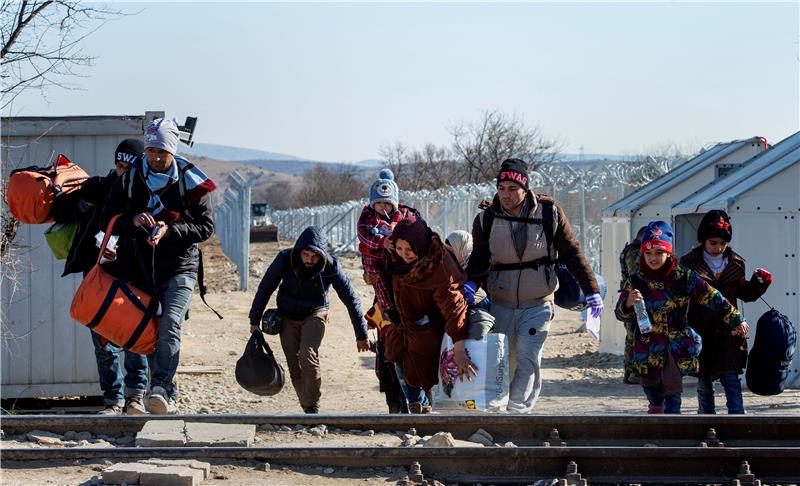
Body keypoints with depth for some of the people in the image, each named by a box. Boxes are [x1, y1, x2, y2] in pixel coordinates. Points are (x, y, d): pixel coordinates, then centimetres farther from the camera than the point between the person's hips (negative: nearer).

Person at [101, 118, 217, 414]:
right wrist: (132, 220, -16)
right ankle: (168, 399, 14)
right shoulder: (129, 180, 3)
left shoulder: (189, 182, -3)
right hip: (140, 270, 3)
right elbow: (108, 219, 5)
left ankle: (160, 388, -33)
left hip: (179, 270, -3)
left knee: (170, 326, -23)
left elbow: (206, 227, -4)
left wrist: (170, 230, -19)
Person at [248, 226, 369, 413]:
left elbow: (351, 299, -14)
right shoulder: (285, 259, -20)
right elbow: (265, 288, -5)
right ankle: (308, 412, 10)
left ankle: (313, 408, -16)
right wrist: (255, 320, -2)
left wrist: (361, 335, -12)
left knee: (308, 357, -26)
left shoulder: (330, 266, -22)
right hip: (288, 318, 2)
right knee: (294, 368, -4)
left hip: (314, 315, -2)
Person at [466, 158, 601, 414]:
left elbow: (571, 253, 0)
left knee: (527, 359, -15)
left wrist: (591, 289, -1)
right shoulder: (486, 219, -4)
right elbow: (480, 258, 9)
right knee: (503, 362, 6)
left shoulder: (549, 213, -8)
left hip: (537, 304, -2)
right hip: (501, 304, 2)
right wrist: (471, 282, -11)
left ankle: (516, 412, -15)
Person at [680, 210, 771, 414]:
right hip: (700, 333, -1)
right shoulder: (689, 263, -1)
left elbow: (744, 293, 16)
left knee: (731, 379, -7)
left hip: (728, 331, 1)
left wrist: (759, 282, -1)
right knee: (703, 382, 8)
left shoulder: (735, 263, 7)